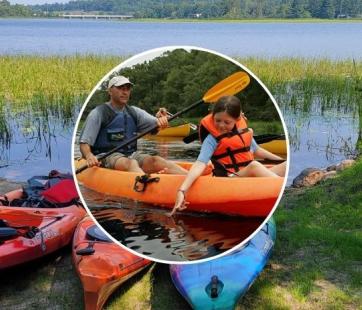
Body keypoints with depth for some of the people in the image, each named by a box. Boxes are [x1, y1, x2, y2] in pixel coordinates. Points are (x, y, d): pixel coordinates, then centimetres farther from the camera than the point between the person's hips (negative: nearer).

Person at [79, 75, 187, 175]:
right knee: (131, 163, -35)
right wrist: (89, 155, -27)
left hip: (131, 155, 4)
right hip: (107, 157, -4)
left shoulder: (134, 112, 15)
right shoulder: (98, 113, 0)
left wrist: (161, 119, -22)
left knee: (156, 160, -24)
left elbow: (156, 124, 2)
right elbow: (84, 143, -5)